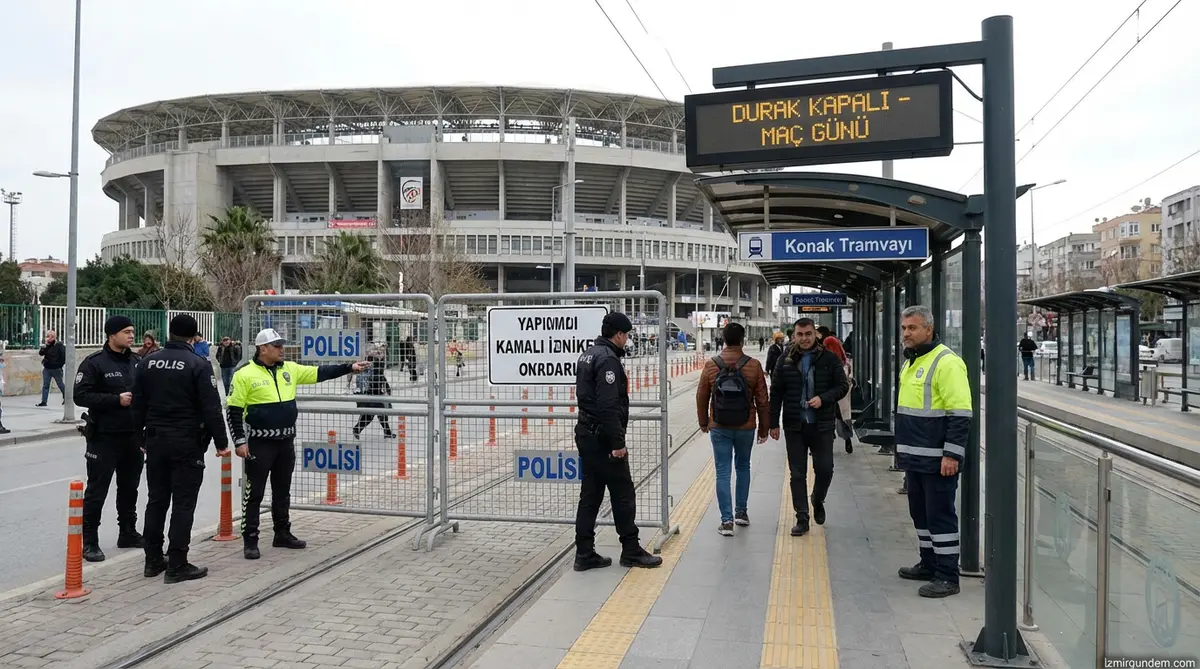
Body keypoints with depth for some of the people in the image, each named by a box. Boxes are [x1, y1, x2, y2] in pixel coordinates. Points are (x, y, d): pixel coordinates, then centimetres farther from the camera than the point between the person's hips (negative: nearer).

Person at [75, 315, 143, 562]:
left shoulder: (136, 361, 9)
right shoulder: (94, 363, -8)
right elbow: (80, 395, -15)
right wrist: (117, 400, -20)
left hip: (133, 435, 6)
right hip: (104, 437, -6)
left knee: (129, 487, 15)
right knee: (97, 490, -1)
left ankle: (128, 533, 28)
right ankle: (89, 542, 8)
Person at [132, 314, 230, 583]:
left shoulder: (147, 362, 7)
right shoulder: (199, 365, -11)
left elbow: (138, 405, 11)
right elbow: (211, 408, -13)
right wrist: (221, 442, -6)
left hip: (156, 441, 6)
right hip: (187, 443, -6)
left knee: (156, 500, 14)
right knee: (183, 503, -2)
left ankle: (153, 560, 21)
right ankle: (177, 566, 0)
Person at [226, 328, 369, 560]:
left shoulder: (290, 369, 6)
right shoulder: (245, 375, -10)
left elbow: (319, 373, 7)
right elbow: (234, 410, -9)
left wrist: (349, 368, -1)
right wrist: (239, 441, -12)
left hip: (285, 442, 6)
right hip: (259, 443, -6)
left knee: (283, 491, 16)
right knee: (255, 492, 1)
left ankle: (282, 534, 28)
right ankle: (250, 541, 10)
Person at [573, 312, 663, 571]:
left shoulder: (588, 354, 13)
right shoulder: (608, 359, -17)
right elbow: (609, 406, -23)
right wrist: (617, 443, -21)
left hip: (586, 434, 10)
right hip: (602, 438, -10)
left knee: (590, 495, 11)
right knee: (623, 494, 3)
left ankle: (584, 554, 14)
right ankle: (631, 551, 13)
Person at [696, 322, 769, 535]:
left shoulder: (711, 365, -6)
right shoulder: (753, 366, -8)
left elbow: (702, 397, 2)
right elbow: (762, 400, -3)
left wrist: (703, 422, 18)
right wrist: (764, 428, 8)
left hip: (719, 428, -1)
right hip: (746, 428, 1)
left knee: (723, 472, 4)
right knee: (743, 467, 21)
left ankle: (727, 520, 0)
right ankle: (741, 511, 28)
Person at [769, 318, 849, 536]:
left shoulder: (829, 359, -2)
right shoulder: (785, 360, 0)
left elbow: (843, 386, 1)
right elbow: (776, 392, 3)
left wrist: (823, 398, -16)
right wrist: (774, 423, 0)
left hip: (822, 425, 0)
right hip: (794, 425, 1)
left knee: (824, 469, 3)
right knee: (797, 474, 5)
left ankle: (818, 502, 33)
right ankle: (802, 518, 15)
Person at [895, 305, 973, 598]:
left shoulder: (946, 362, -15)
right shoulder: (911, 362, 15)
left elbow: (961, 413, -20)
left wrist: (952, 455, -22)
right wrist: (904, 448, 23)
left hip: (936, 460, -9)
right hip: (914, 457, 9)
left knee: (940, 515, -2)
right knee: (920, 513, 18)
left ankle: (947, 576, 6)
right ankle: (929, 564, 31)